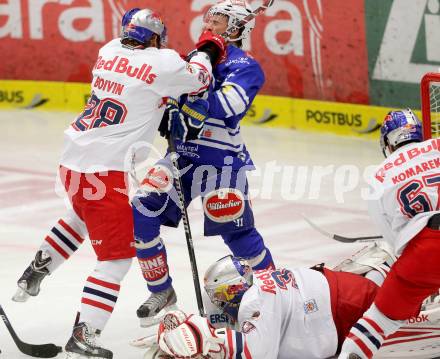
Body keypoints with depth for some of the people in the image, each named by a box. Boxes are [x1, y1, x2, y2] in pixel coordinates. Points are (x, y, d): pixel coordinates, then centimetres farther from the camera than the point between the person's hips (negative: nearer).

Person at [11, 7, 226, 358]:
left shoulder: (109, 52, 8)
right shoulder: (160, 63, -12)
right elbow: (197, 80, 2)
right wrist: (207, 49, 19)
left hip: (73, 160, 8)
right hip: (104, 173, -8)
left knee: (85, 217, 39)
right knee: (118, 256, -1)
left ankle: (35, 273, 42)